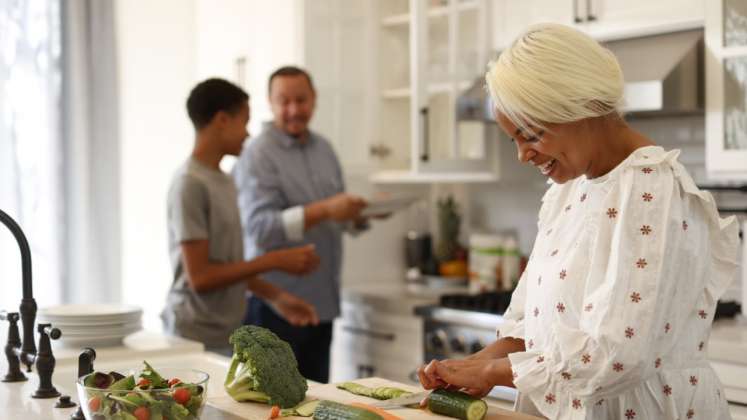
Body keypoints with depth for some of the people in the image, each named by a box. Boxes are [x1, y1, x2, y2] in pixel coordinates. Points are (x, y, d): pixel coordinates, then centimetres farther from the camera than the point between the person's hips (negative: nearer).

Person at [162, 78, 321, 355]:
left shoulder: (223, 181, 12)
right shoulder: (190, 185, -14)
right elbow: (200, 277, -17)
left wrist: (276, 297, 8)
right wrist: (274, 260, -14)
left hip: (228, 337, 7)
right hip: (196, 341, -7)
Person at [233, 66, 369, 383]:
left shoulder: (323, 149, 12)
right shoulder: (258, 155, -10)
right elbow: (259, 227, -20)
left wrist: (360, 214, -1)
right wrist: (324, 211, -29)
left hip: (321, 301, 7)